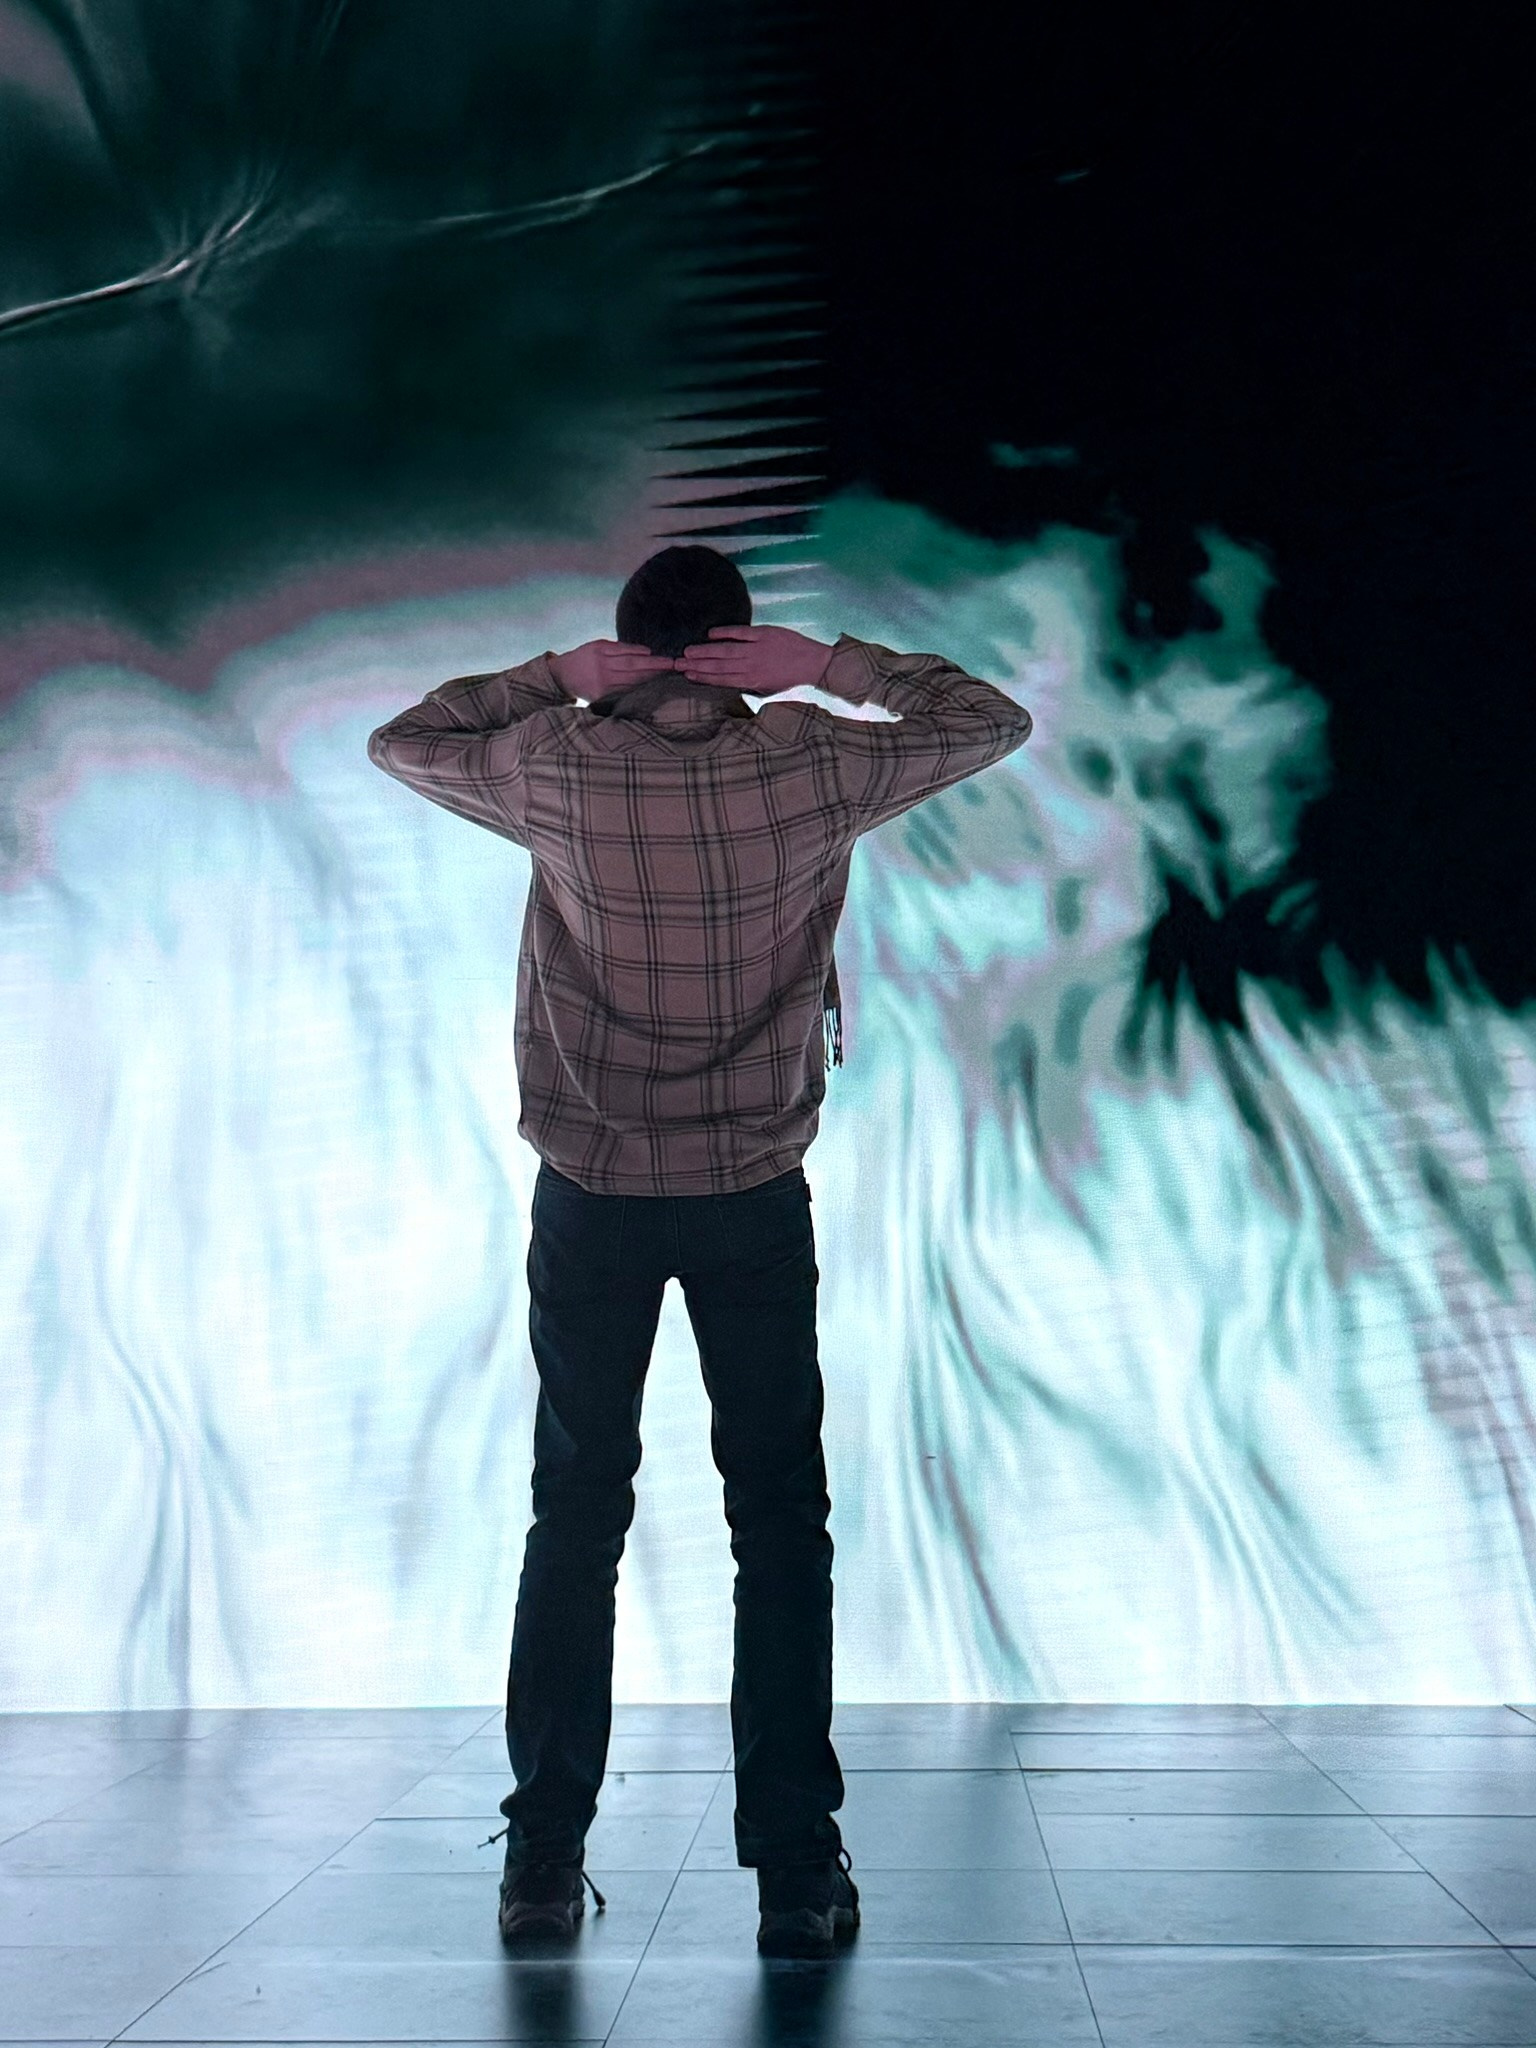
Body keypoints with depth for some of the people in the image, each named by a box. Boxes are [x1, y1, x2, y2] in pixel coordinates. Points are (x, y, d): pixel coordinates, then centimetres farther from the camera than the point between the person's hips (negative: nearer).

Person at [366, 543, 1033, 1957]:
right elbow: (993, 722, 7)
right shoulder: (806, 773, -7)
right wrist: (831, 665, -2)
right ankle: (798, 1871, 7)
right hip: (757, 1198, -1)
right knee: (780, 1522, 6)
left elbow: (401, 743, 13)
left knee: (576, 1518, 10)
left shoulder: (561, 776, -6)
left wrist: (556, 677, 2)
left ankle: (545, 1864, 14)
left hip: (593, 1196, 1)